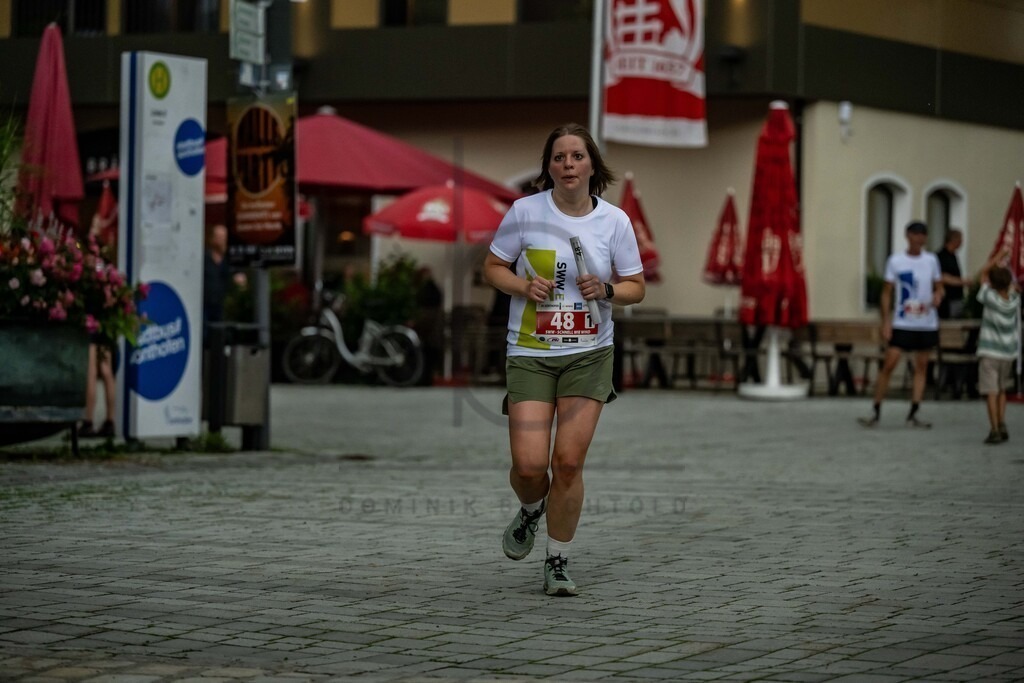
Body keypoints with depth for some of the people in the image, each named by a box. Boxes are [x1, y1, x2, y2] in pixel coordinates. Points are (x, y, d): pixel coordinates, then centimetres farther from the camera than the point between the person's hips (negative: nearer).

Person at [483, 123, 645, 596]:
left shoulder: (614, 220, -1)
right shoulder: (525, 212, -5)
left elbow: (636, 287, 7)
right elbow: (492, 267, 5)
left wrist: (606, 290, -14)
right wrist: (523, 285, -14)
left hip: (589, 356, 1)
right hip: (529, 353, -1)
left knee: (568, 462, -5)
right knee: (529, 465, -10)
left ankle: (558, 563, 13)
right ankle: (531, 511, 28)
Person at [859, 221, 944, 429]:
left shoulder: (931, 261, 5)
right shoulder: (895, 261, -1)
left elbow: (938, 287, 14)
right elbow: (887, 292, 1)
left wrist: (937, 297, -11)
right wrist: (886, 321, -6)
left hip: (927, 323, 3)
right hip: (901, 323, -3)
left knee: (921, 367, 4)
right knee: (889, 364, -8)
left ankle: (913, 415, 9)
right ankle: (876, 411, -1)